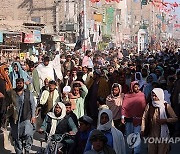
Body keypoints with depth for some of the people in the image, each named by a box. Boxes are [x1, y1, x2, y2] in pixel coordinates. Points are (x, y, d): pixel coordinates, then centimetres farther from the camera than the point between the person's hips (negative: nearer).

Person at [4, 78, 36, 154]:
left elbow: (33, 105, 5)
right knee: (16, 136, 7)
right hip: (15, 119, 2)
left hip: (26, 118, -1)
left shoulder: (28, 93, 4)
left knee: (28, 134, -14)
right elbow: (6, 105, 13)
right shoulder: (10, 93, 6)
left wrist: (33, 116, -1)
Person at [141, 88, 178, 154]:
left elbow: (175, 118, -4)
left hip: (163, 133, -2)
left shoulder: (166, 106, -4)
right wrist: (142, 130, -4)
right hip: (152, 133, 2)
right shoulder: (149, 106, 3)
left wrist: (165, 120, -19)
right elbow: (144, 118, 6)